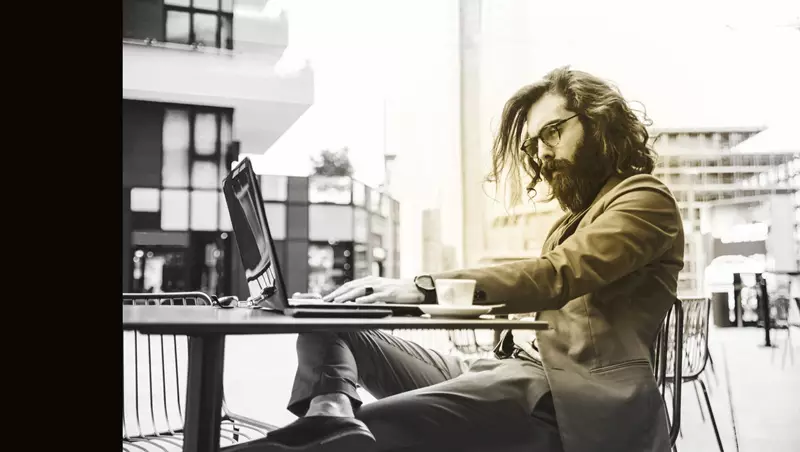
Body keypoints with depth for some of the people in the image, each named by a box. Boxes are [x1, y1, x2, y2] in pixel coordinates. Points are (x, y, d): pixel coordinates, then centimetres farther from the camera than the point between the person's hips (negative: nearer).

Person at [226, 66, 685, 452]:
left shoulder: (646, 201, -1)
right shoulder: (582, 212, 28)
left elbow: (559, 275, -20)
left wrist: (425, 288, -27)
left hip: (570, 393, -9)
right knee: (331, 327, -4)